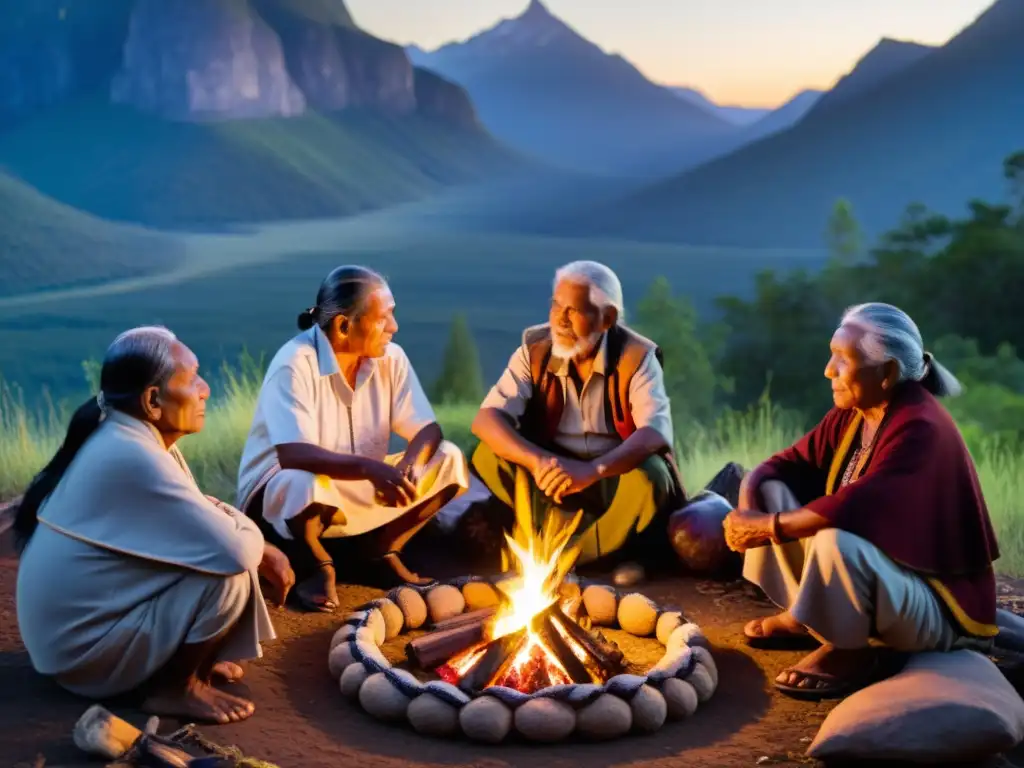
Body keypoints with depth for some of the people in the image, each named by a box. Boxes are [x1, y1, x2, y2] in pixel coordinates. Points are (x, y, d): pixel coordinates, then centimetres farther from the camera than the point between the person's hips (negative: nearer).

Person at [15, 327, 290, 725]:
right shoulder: (134, 458, -28)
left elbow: (199, 511, 15)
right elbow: (236, 551, -30)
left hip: (81, 617, 10)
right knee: (229, 575, -21)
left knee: (213, 552, 10)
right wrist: (258, 543, -6)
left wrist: (263, 551, 0)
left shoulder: (122, 436, 2)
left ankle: (184, 660, 14)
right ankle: (175, 688, -3)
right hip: (83, 641, -9)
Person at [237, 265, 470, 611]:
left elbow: (427, 430, -7)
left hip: (357, 493, 6)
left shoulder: (391, 358, -7)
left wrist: (408, 465, -30)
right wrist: (369, 468, -47)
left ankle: (384, 552, 6)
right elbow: (292, 455, -35)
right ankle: (315, 566, -8)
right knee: (305, 483, -40)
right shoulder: (294, 364, -25)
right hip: (280, 493, -5)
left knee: (448, 460, -10)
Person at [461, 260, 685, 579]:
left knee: (650, 477, -34)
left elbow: (657, 432, -28)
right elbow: (486, 420, -18)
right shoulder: (535, 349, -7)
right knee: (489, 456, -24)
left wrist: (593, 470, -46)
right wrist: (538, 461, -37)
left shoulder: (636, 356, -13)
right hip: (554, 474, 2)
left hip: (614, 479, -2)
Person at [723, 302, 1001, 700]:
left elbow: (855, 509, -37)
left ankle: (852, 651, -11)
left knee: (835, 541, -38)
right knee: (767, 490, 1)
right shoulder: (851, 415, 0)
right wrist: (748, 515, -18)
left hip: (937, 607, -8)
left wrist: (767, 527, -28)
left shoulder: (920, 429, -26)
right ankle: (802, 616, 8)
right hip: (871, 570, 9)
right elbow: (788, 464, 2)